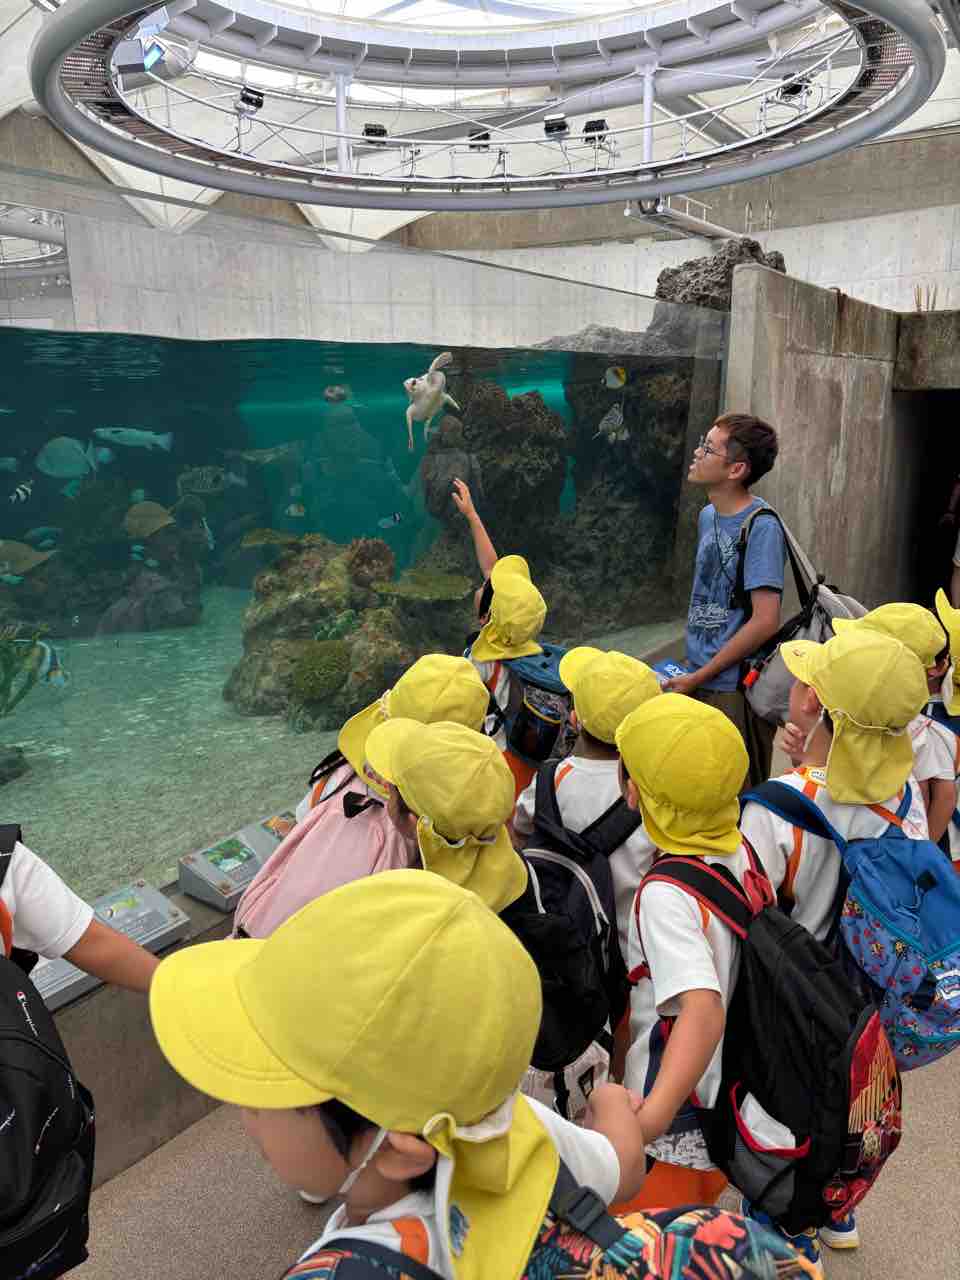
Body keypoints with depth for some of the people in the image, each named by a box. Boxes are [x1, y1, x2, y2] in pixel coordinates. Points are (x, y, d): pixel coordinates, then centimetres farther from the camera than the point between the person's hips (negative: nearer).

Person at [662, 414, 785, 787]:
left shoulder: (761, 527, -15)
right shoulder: (707, 516, 9)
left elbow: (765, 621, -20)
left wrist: (699, 676, -15)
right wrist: (691, 663, 12)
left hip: (735, 691, -8)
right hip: (697, 684, 8)